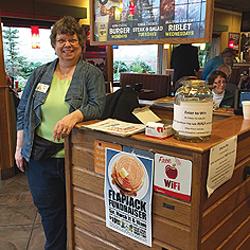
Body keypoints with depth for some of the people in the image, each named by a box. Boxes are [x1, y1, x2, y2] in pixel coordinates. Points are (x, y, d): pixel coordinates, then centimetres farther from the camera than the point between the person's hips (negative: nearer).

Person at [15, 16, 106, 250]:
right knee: (47, 208, 14)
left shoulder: (92, 74, -1)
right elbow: (23, 111, 11)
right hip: (39, 155, 3)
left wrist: (75, 115, -32)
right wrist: (19, 147, 8)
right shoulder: (40, 74, 8)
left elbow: (97, 105, -12)